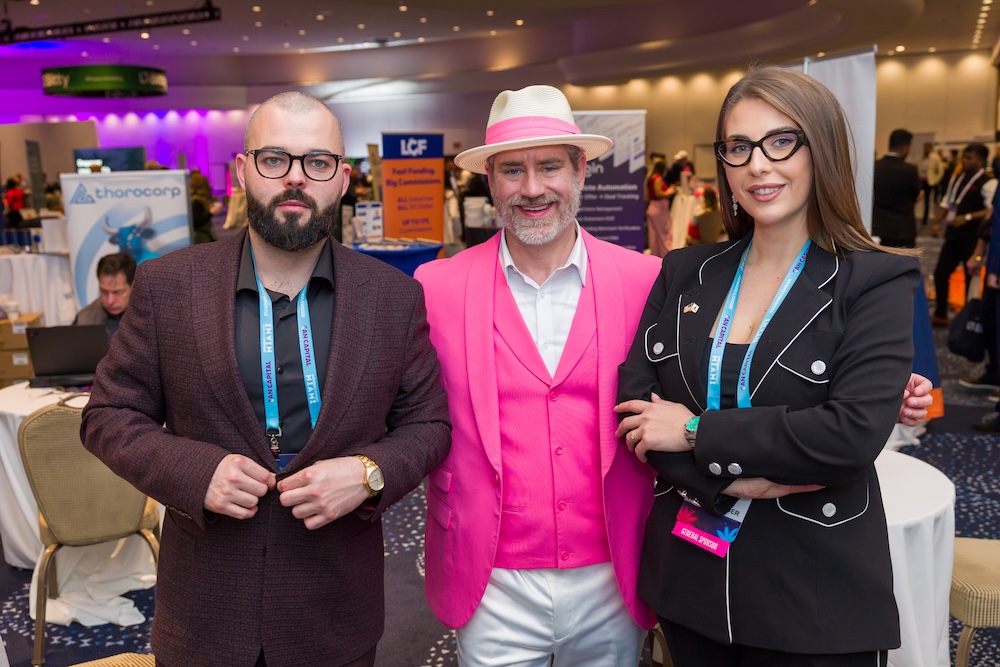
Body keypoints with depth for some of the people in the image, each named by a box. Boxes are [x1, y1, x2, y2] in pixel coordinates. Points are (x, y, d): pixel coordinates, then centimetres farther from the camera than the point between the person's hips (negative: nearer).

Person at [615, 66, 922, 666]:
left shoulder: (878, 280, -7)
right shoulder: (683, 274, 3)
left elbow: (856, 431, -20)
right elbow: (634, 402, -5)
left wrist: (697, 431, -16)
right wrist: (732, 477, -19)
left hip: (818, 595, -3)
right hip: (689, 575, 3)